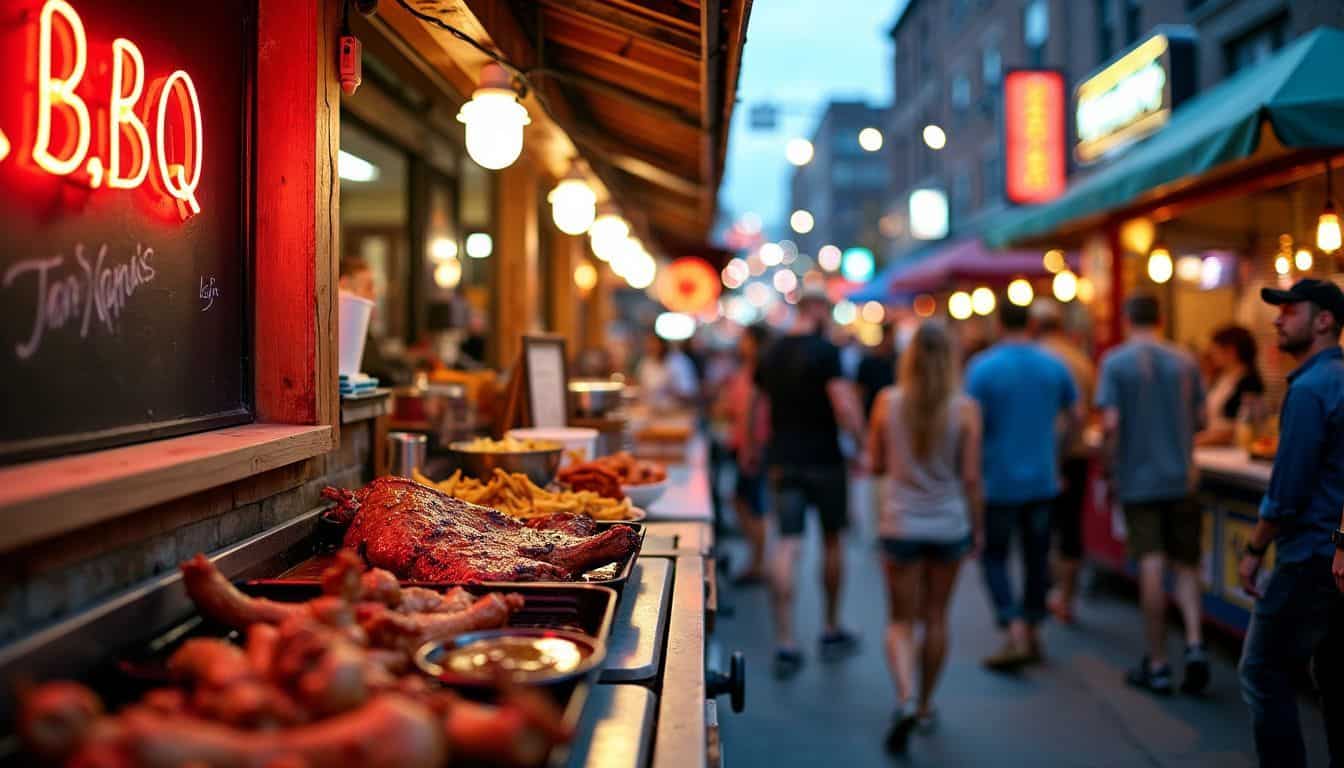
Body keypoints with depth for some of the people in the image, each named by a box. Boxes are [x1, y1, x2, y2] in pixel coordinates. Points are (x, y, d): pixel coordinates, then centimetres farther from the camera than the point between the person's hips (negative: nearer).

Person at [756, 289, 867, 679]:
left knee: (786, 546, -2)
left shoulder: (771, 354, 9)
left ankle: (785, 642, -9)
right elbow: (844, 405, -19)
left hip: (783, 460, 4)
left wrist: (760, 452, 24)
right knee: (831, 542, 14)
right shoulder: (825, 351, -11)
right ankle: (832, 630, 26)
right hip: (824, 459, -4)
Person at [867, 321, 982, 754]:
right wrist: (977, 527, 6)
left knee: (901, 621, 8)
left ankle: (905, 700, -14)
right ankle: (925, 706, 28)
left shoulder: (887, 402, -6)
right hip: (949, 524, 0)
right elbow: (970, 478, -6)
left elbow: (875, 464, 2)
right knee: (935, 617, 17)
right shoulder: (965, 409, -9)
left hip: (900, 523, 0)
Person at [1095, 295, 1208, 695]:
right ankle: (1195, 644, -7)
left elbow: (1110, 424, -13)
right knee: (1186, 565, 11)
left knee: (1151, 568, -1)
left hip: (1137, 478, -3)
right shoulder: (1185, 362, 4)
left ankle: (1157, 665, 6)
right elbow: (1200, 418, 8)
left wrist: (1110, 471, -2)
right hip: (1181, 478, 3)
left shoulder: (1115, 362, -6)